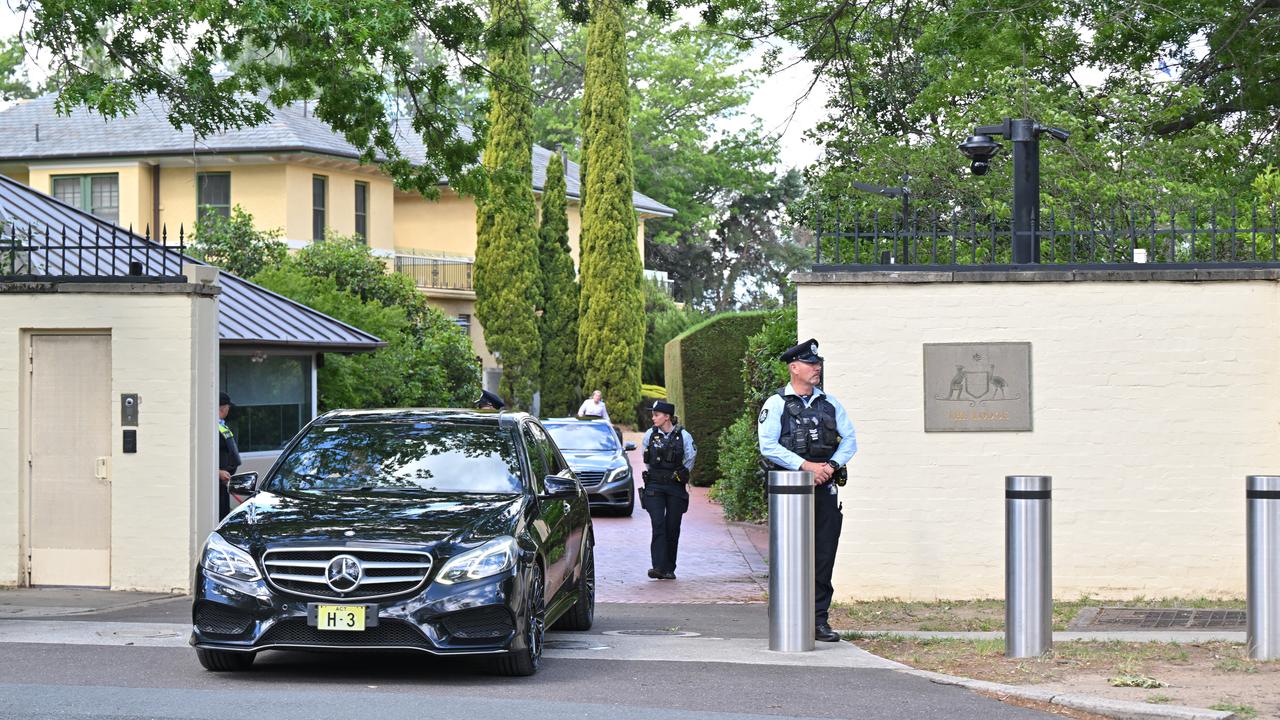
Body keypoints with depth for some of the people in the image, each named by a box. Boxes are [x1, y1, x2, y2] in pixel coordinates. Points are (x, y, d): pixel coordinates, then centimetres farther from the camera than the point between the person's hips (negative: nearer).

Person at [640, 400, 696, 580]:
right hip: (654, 486, 1)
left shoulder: (683, 436, -4)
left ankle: (669, 569, 12)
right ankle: (658, 567, -19)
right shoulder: (650, 435, 3)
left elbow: (690, 459, 7)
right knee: (658, 525, -12)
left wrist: (680, 475, 9)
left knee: (672, 528, 3)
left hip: (675, 487, -1)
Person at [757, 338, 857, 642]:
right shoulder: (777, 404, -1)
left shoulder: (829, 403, 14)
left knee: (824, 557, 3)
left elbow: (849, 440, 12)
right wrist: (807, 465, -16)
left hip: (824, 489, 5)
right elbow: (768, 446, -11)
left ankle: (818, 619, 9)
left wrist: (831, 465, -6)